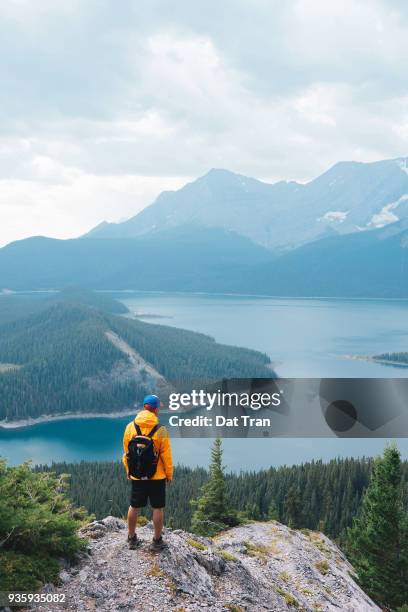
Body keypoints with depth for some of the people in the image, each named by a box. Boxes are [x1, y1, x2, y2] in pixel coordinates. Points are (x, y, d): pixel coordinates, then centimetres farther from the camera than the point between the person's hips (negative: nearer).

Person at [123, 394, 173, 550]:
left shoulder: (130, 427, -4)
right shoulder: (160, 430, -15)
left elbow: (126, 452, 4)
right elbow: (166, 455, -10)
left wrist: (128, 470, 17)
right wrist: (169, 474, 3)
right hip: (157, 477, -3)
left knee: (134, 507, 15)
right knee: (157, 508, 8)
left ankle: (132, 539, 25)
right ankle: (157, 541, 16)